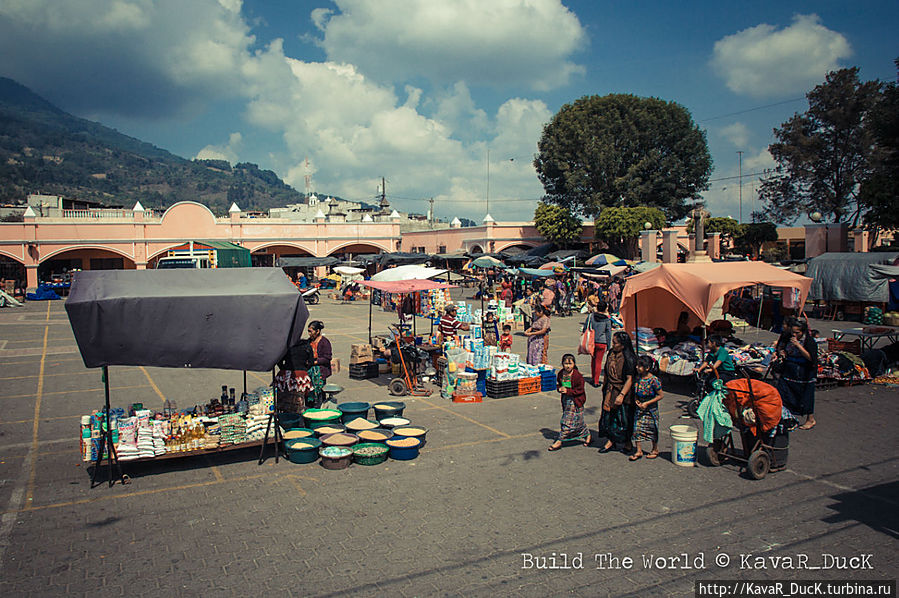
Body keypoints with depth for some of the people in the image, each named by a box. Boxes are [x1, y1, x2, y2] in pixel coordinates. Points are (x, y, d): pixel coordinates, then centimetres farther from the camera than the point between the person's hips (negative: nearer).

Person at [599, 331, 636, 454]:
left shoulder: (628, 359, -18)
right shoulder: (611, 353, 3)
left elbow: (630, 379, -20)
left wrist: (622, 395, -24)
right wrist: (604, 386, 19)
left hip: (622, 390, -6)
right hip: (610, 390, 6)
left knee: (622, 418, 3)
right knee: (608, 415, 9)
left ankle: (627, 442, 21)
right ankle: (610, 441, 21)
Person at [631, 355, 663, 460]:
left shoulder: (654, 380, -19)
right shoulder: (638, 378, -2)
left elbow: (660, 395, -13)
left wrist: (647, 403, -17)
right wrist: (636, 399, -6)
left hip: (650, 408, -4)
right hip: (639, 408, 5)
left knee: (652, 429, 10)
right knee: (637, 428, 1)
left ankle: (655, 449, 30)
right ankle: (638, 451, 11)